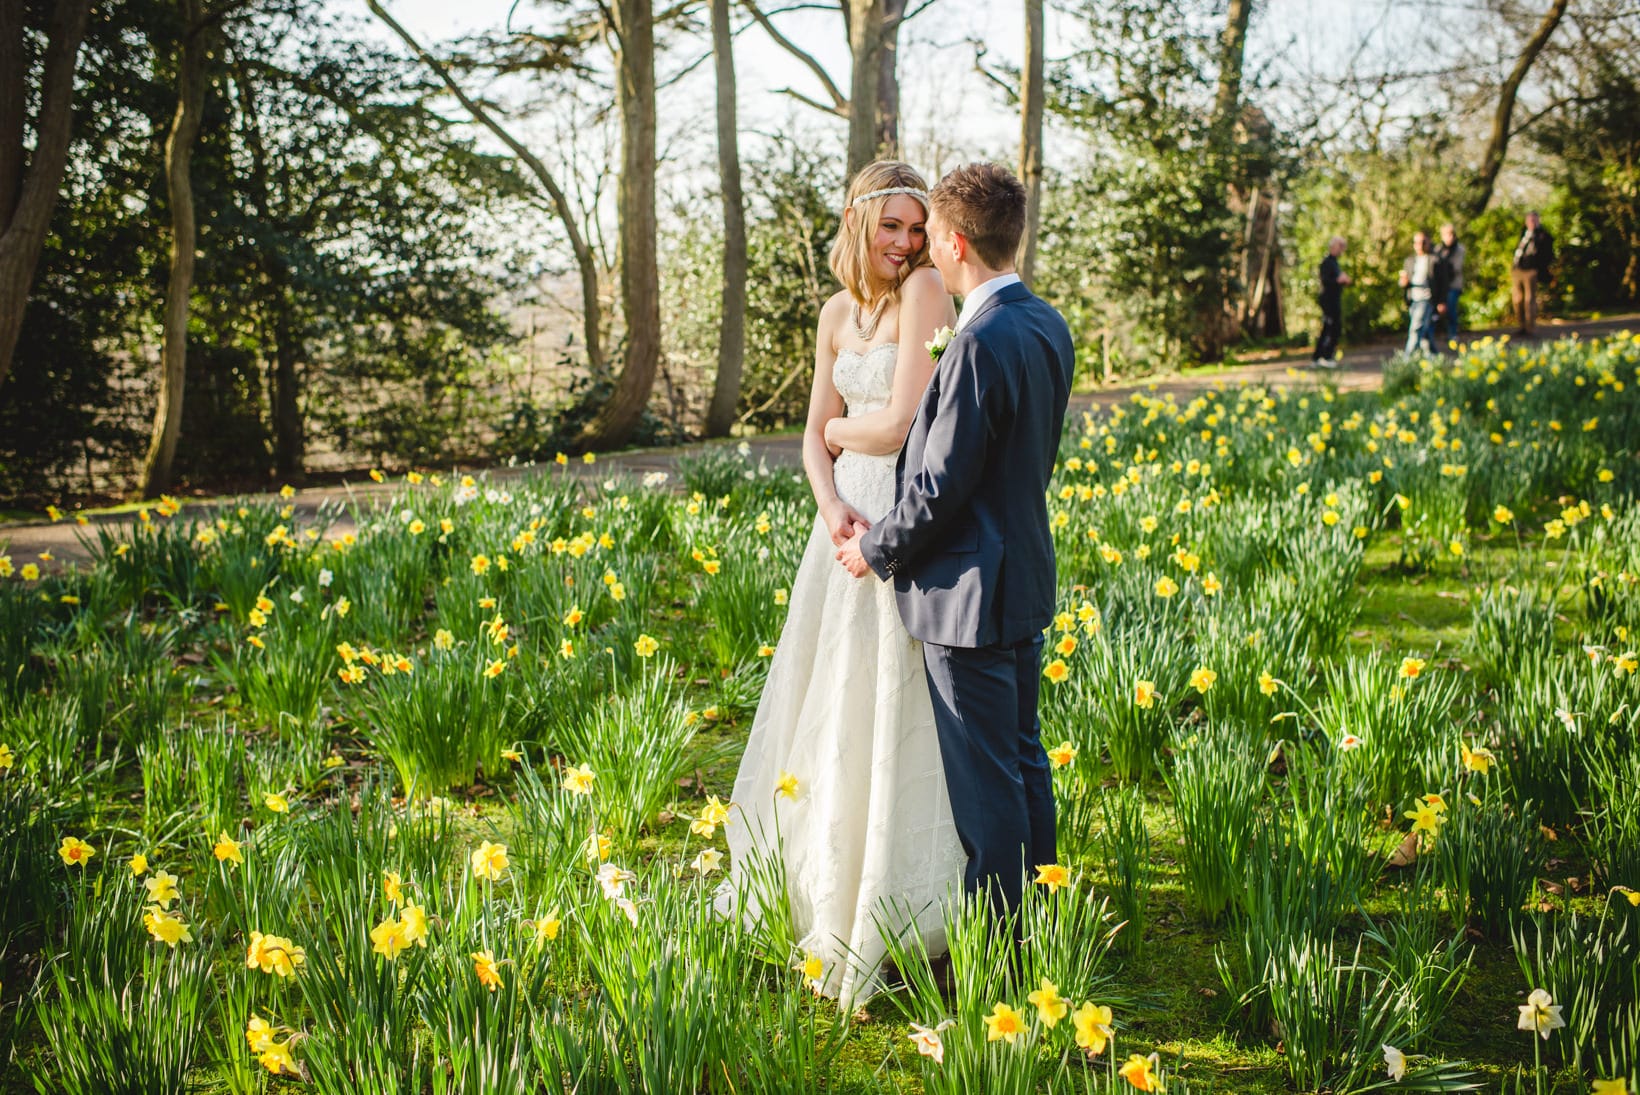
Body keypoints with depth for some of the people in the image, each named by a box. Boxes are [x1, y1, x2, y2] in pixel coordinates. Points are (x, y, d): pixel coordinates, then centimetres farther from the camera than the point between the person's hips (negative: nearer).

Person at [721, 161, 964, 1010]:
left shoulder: (925, 291, -11)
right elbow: (817, 438, 10)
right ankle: (808, 874, 33)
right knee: (826, 701, 16)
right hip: (851, 513, 7)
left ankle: (891, 903, 15)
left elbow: (906, 423, -18)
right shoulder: (838, 313, 10)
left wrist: (841, 426, 1)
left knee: (893, 712, 0)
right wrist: (830, 504, -9)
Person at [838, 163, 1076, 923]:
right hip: (1028, 581, 10)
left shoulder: (980, 345, -23)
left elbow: (941, 486, -21)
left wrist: (877, 549, -6)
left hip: (969, 596, -10)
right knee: (1023, 759, 19)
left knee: (985, 782, 1)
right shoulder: (1049, 328, 6)